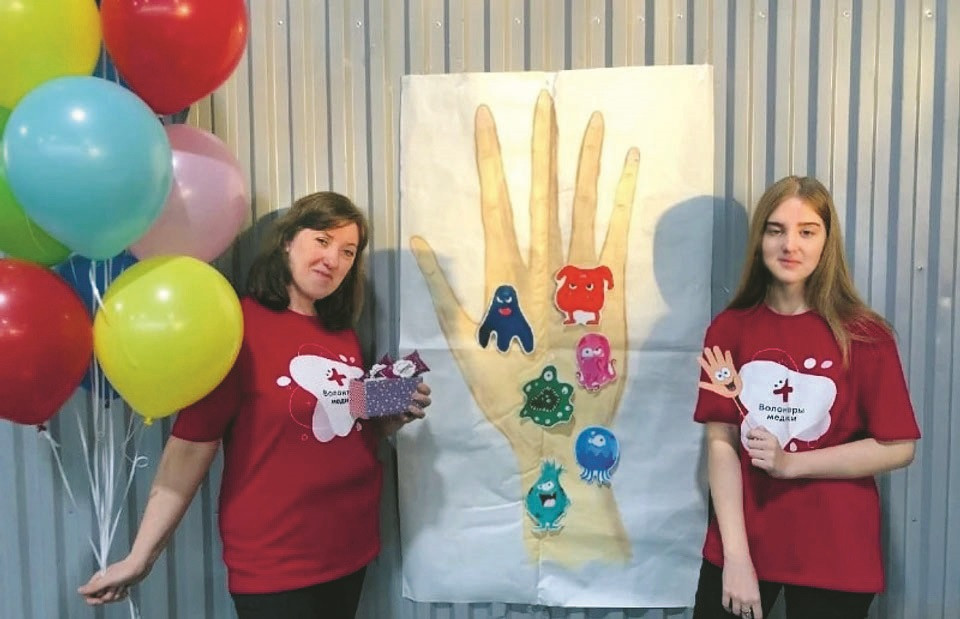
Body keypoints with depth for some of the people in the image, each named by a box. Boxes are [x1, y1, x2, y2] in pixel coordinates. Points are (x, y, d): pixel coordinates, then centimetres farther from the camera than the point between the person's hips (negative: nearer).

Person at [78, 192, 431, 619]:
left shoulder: (343, 336, 5)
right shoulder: (238, 327, -14)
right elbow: (191, 444, -14)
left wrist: (396, 416, -1)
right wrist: (141, 557, -15)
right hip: (273, 566, -6)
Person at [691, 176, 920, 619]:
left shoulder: (865, 336, -6)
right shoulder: (729, 329, -3)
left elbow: (898, 447, -7)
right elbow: (720, 442, -6)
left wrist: (790, 463, -15)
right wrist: (736, 556, -11)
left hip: (835, 554, -1)